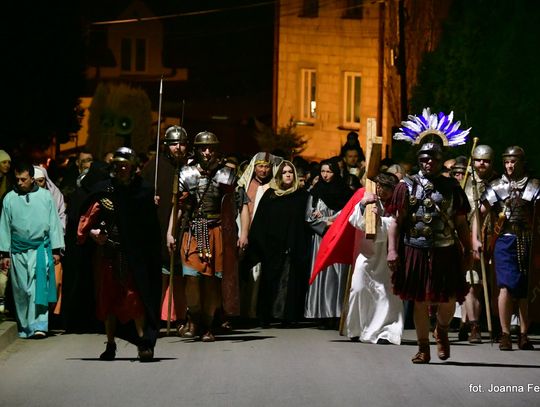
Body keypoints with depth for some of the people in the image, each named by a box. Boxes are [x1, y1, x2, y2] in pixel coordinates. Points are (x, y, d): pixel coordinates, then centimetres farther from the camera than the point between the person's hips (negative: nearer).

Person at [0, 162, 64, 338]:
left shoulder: (45, 196, 2)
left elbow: (54, 223, 5)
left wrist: (56, 250, 3)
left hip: (41, 249, -2)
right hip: (18, 251, 2)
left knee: (39, 287, -12)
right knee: (22, 290, 5)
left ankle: (38, 325, -16)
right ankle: (24, 327, 14)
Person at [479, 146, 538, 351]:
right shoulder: (496, 186, 6)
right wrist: (477, 239, -4)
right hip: (504, 241, -1)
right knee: (506, 286, -11)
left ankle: (523, 335, 14)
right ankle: (505, 334, -9)